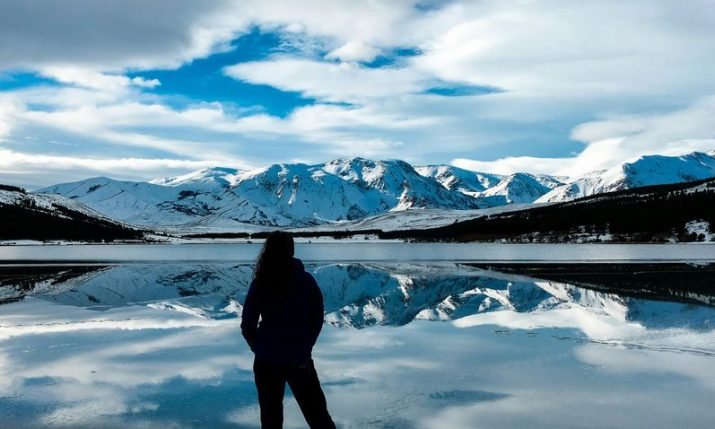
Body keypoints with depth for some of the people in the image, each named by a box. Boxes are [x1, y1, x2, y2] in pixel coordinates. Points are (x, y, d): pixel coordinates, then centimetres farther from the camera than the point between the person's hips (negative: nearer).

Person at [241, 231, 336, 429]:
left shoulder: (260, 282, -7)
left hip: (267, 359, 0)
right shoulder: (306, 280, -4)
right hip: (299, 357, 1)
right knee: (316, 411, 13)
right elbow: (317, 318, 2)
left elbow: (247, 324, -4)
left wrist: (259, 347, 10)